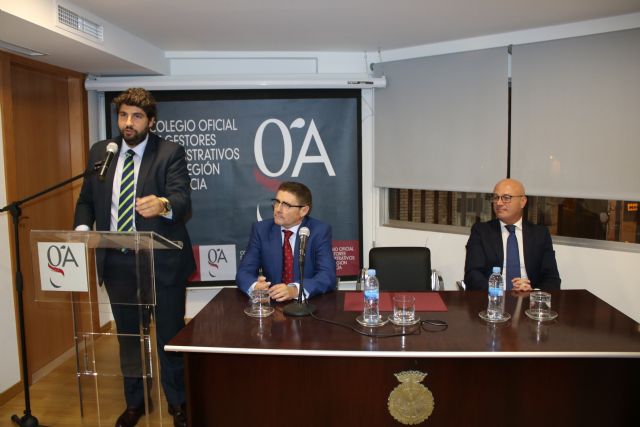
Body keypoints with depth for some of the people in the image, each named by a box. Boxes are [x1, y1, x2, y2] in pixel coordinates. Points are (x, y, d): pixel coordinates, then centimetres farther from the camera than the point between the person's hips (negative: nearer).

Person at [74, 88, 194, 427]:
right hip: (116, 262, 5)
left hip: (160, 261, -4)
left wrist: (162, 205, -42)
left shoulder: (170, 153, -8)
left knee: (169, 335, 7)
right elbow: (86, 200, 12)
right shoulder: (99, 152, 7)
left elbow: (183, 201, -20)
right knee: (128, 335, 19)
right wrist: (82, 229, -7)